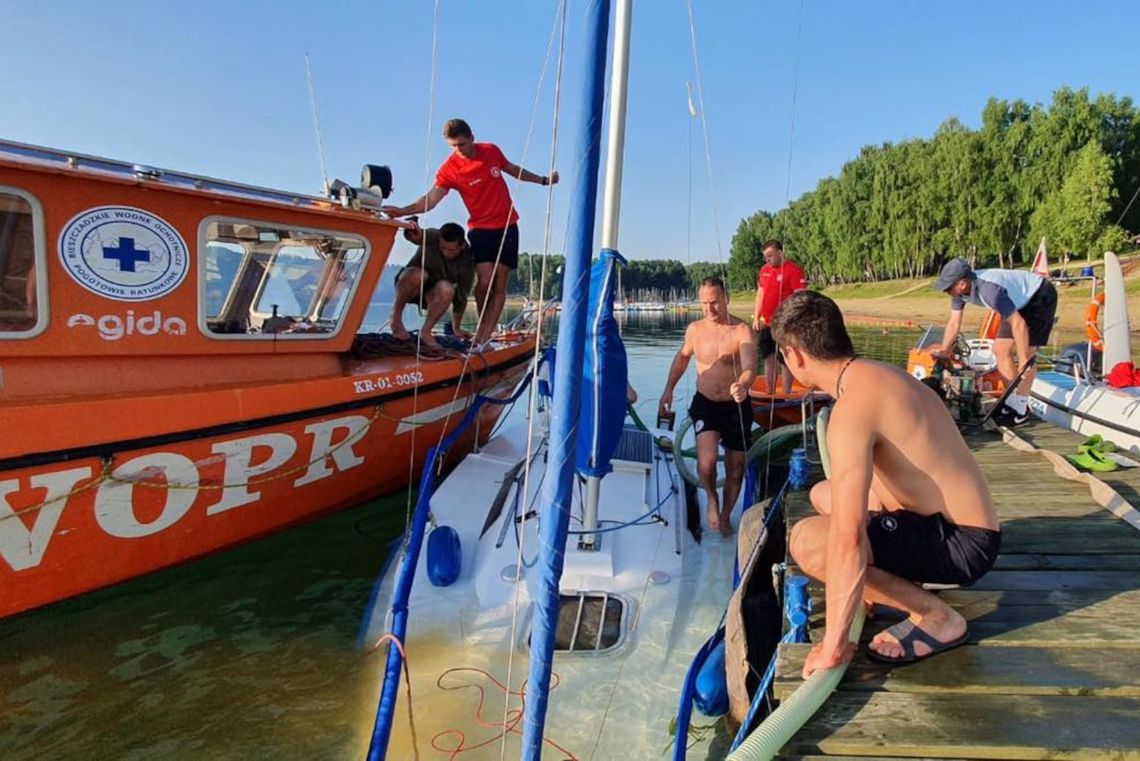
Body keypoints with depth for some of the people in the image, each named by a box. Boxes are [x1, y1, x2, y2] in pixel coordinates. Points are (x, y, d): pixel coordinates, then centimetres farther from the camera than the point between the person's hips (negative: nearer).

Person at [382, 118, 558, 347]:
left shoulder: (492, 150, 0)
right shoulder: (449, 169, -11)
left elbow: (513, 169, 19)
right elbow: (431, 199, -20)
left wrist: (543, 180, 23)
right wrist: (402, 211, -36)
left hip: (507, 226, 3)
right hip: (481, 229, -3)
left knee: (500, 284, -3)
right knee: (485, 281, -17)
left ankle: (483, 337, -1)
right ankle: (484, 327, 8)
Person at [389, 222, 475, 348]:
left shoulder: (467, 262, -18)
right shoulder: (432, 237, -21)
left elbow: (461, 297, -12)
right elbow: (415, 236, -41)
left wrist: (456, 329, -6)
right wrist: (413, 233, -67)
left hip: (431, 294, 1)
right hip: (409, 285, -1)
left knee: (447, 289, -34)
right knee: (418, 275, -37)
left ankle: (425, 332, -22)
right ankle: (396, 314, -16)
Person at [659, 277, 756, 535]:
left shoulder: (741, 330, -14)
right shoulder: (695, 329, -2)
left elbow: (750, 367, -29)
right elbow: (683, 357, 18)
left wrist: (742, 385, -51)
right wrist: (668, 390, 14)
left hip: (736, 406, -1)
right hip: (705, 404, 1)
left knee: (735, 468, 11)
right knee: (706, 462, -22)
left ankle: (725, 515, 37)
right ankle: (712, 497, 11)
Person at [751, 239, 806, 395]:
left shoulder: (793, 270, -10)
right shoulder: (764, 270, 11)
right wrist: (756, 318, 13)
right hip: (766, 324, 7)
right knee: (769, 359, 11)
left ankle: (786, 396, 9)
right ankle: (770, 394, 20)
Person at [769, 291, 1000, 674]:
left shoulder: (852, 406, -26)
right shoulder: (876, 374, 5)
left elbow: (847, 540, -31)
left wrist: (833, 644, -24)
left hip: (962, 542, -10)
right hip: (958, 523, 10)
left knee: (808, 540, -25)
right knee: (823, 495, 19)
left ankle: (937, 617, -6)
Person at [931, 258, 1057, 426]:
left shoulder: (988, 289, -39)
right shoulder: (959, 290, -14)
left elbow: (1018, 323, -36)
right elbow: (954, 323, -2)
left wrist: (1024, 361, -32)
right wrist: (943, 351, 1)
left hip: (1041, 297, -9)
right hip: (1021, 301, 9)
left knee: (1026, 354, -14)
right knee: (1000, 349, 5)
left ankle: (1020, 411, -6)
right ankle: (1012, 403, 13)